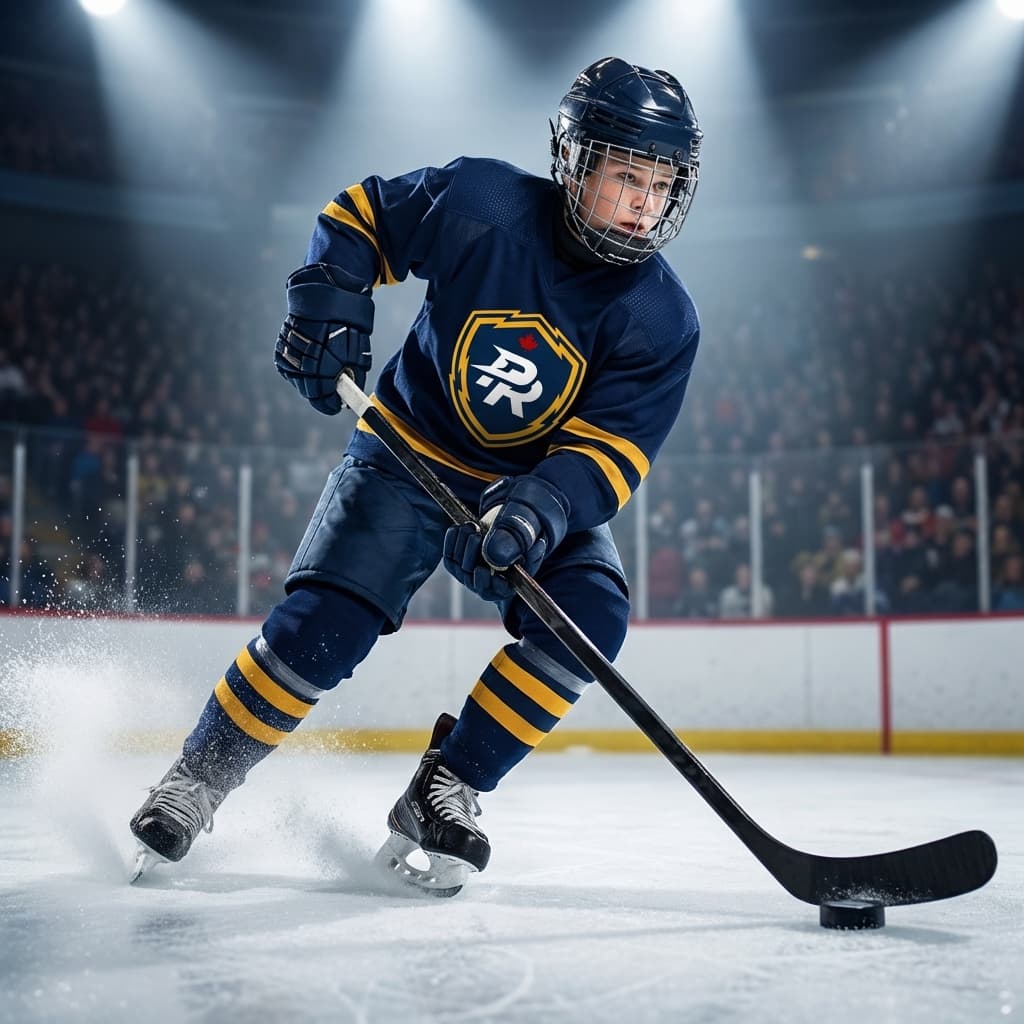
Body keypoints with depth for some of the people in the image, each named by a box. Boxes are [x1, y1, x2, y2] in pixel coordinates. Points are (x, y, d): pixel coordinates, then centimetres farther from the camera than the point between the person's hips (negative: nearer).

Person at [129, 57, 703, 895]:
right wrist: (329, 301, -18)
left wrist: (539, 509, -40)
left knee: (590, 614, -24)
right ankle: (196, 779, 5)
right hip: (409, 457, -2)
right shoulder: (479, 202, -18)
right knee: (321, 626, -18)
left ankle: (441, 796, -11)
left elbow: (610, 449, -21)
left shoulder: (664, 320, -15)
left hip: (545, 488, 2)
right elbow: (360, 214, -1)